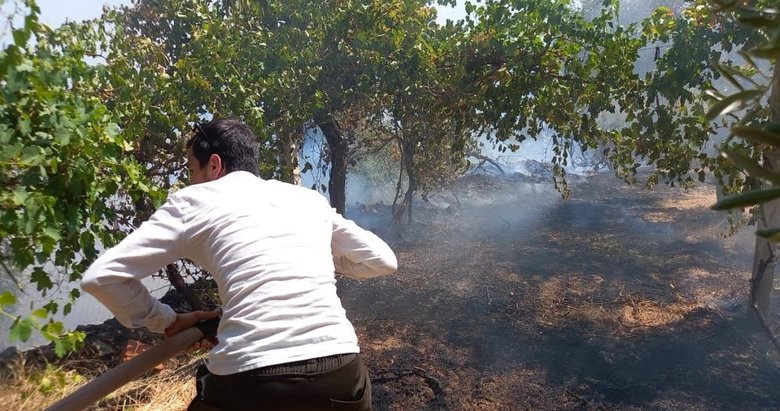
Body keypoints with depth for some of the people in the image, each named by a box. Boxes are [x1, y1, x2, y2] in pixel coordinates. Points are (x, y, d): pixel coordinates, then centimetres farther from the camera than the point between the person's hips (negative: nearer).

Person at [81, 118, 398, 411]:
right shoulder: (308, 197, 19)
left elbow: (102, 276, 6)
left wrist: (166, 322, 19)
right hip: (341, 373, 4)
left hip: (252, 380, -3)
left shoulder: (193, 200, 10)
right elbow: (382, 260, 23)